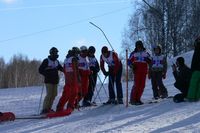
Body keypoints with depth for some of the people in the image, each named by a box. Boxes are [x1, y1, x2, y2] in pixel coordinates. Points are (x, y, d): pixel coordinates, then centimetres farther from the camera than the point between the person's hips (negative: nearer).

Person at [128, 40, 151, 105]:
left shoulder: (146, 53, 14)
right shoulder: (133, 53, 7)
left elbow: (150, 62, 14)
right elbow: (129, 61, 8)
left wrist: (147, 60, -9)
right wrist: (132, 66, -11)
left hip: (144, 71, 3)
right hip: (137, 71, -3)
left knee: (142, 85, 1)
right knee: (136, 85, -12)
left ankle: (138, 99, 9)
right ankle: (133, 99, -6)